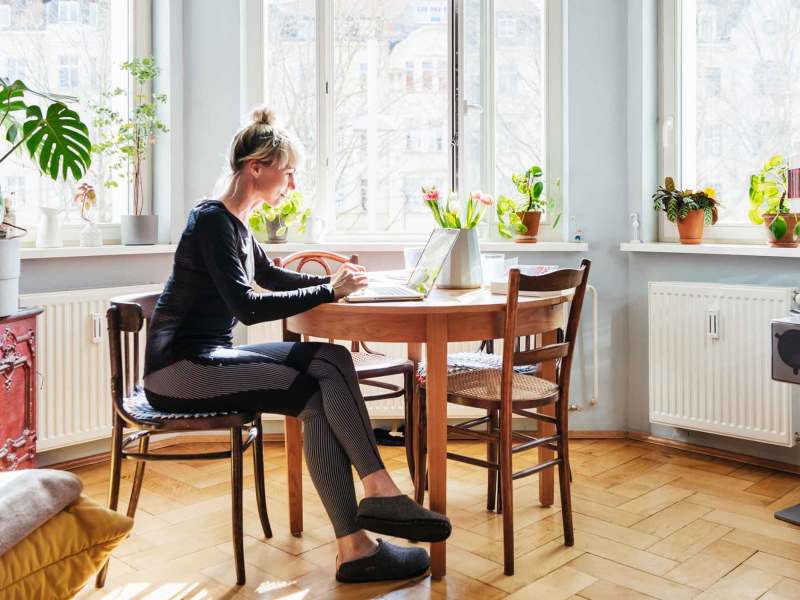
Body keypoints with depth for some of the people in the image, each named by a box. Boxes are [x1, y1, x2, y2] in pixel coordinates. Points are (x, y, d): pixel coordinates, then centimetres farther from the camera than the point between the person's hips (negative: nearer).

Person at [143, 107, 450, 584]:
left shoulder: (234, 223, 16)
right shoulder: (212, 220, -13)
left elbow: (270, 276, 29)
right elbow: (247, 307, -23)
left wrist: (333, 281, 14)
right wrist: (329, 292, -17)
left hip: (209, 357, 9)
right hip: (179, 368, -8)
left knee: (331, 359, -11)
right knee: (319, 396, -23)